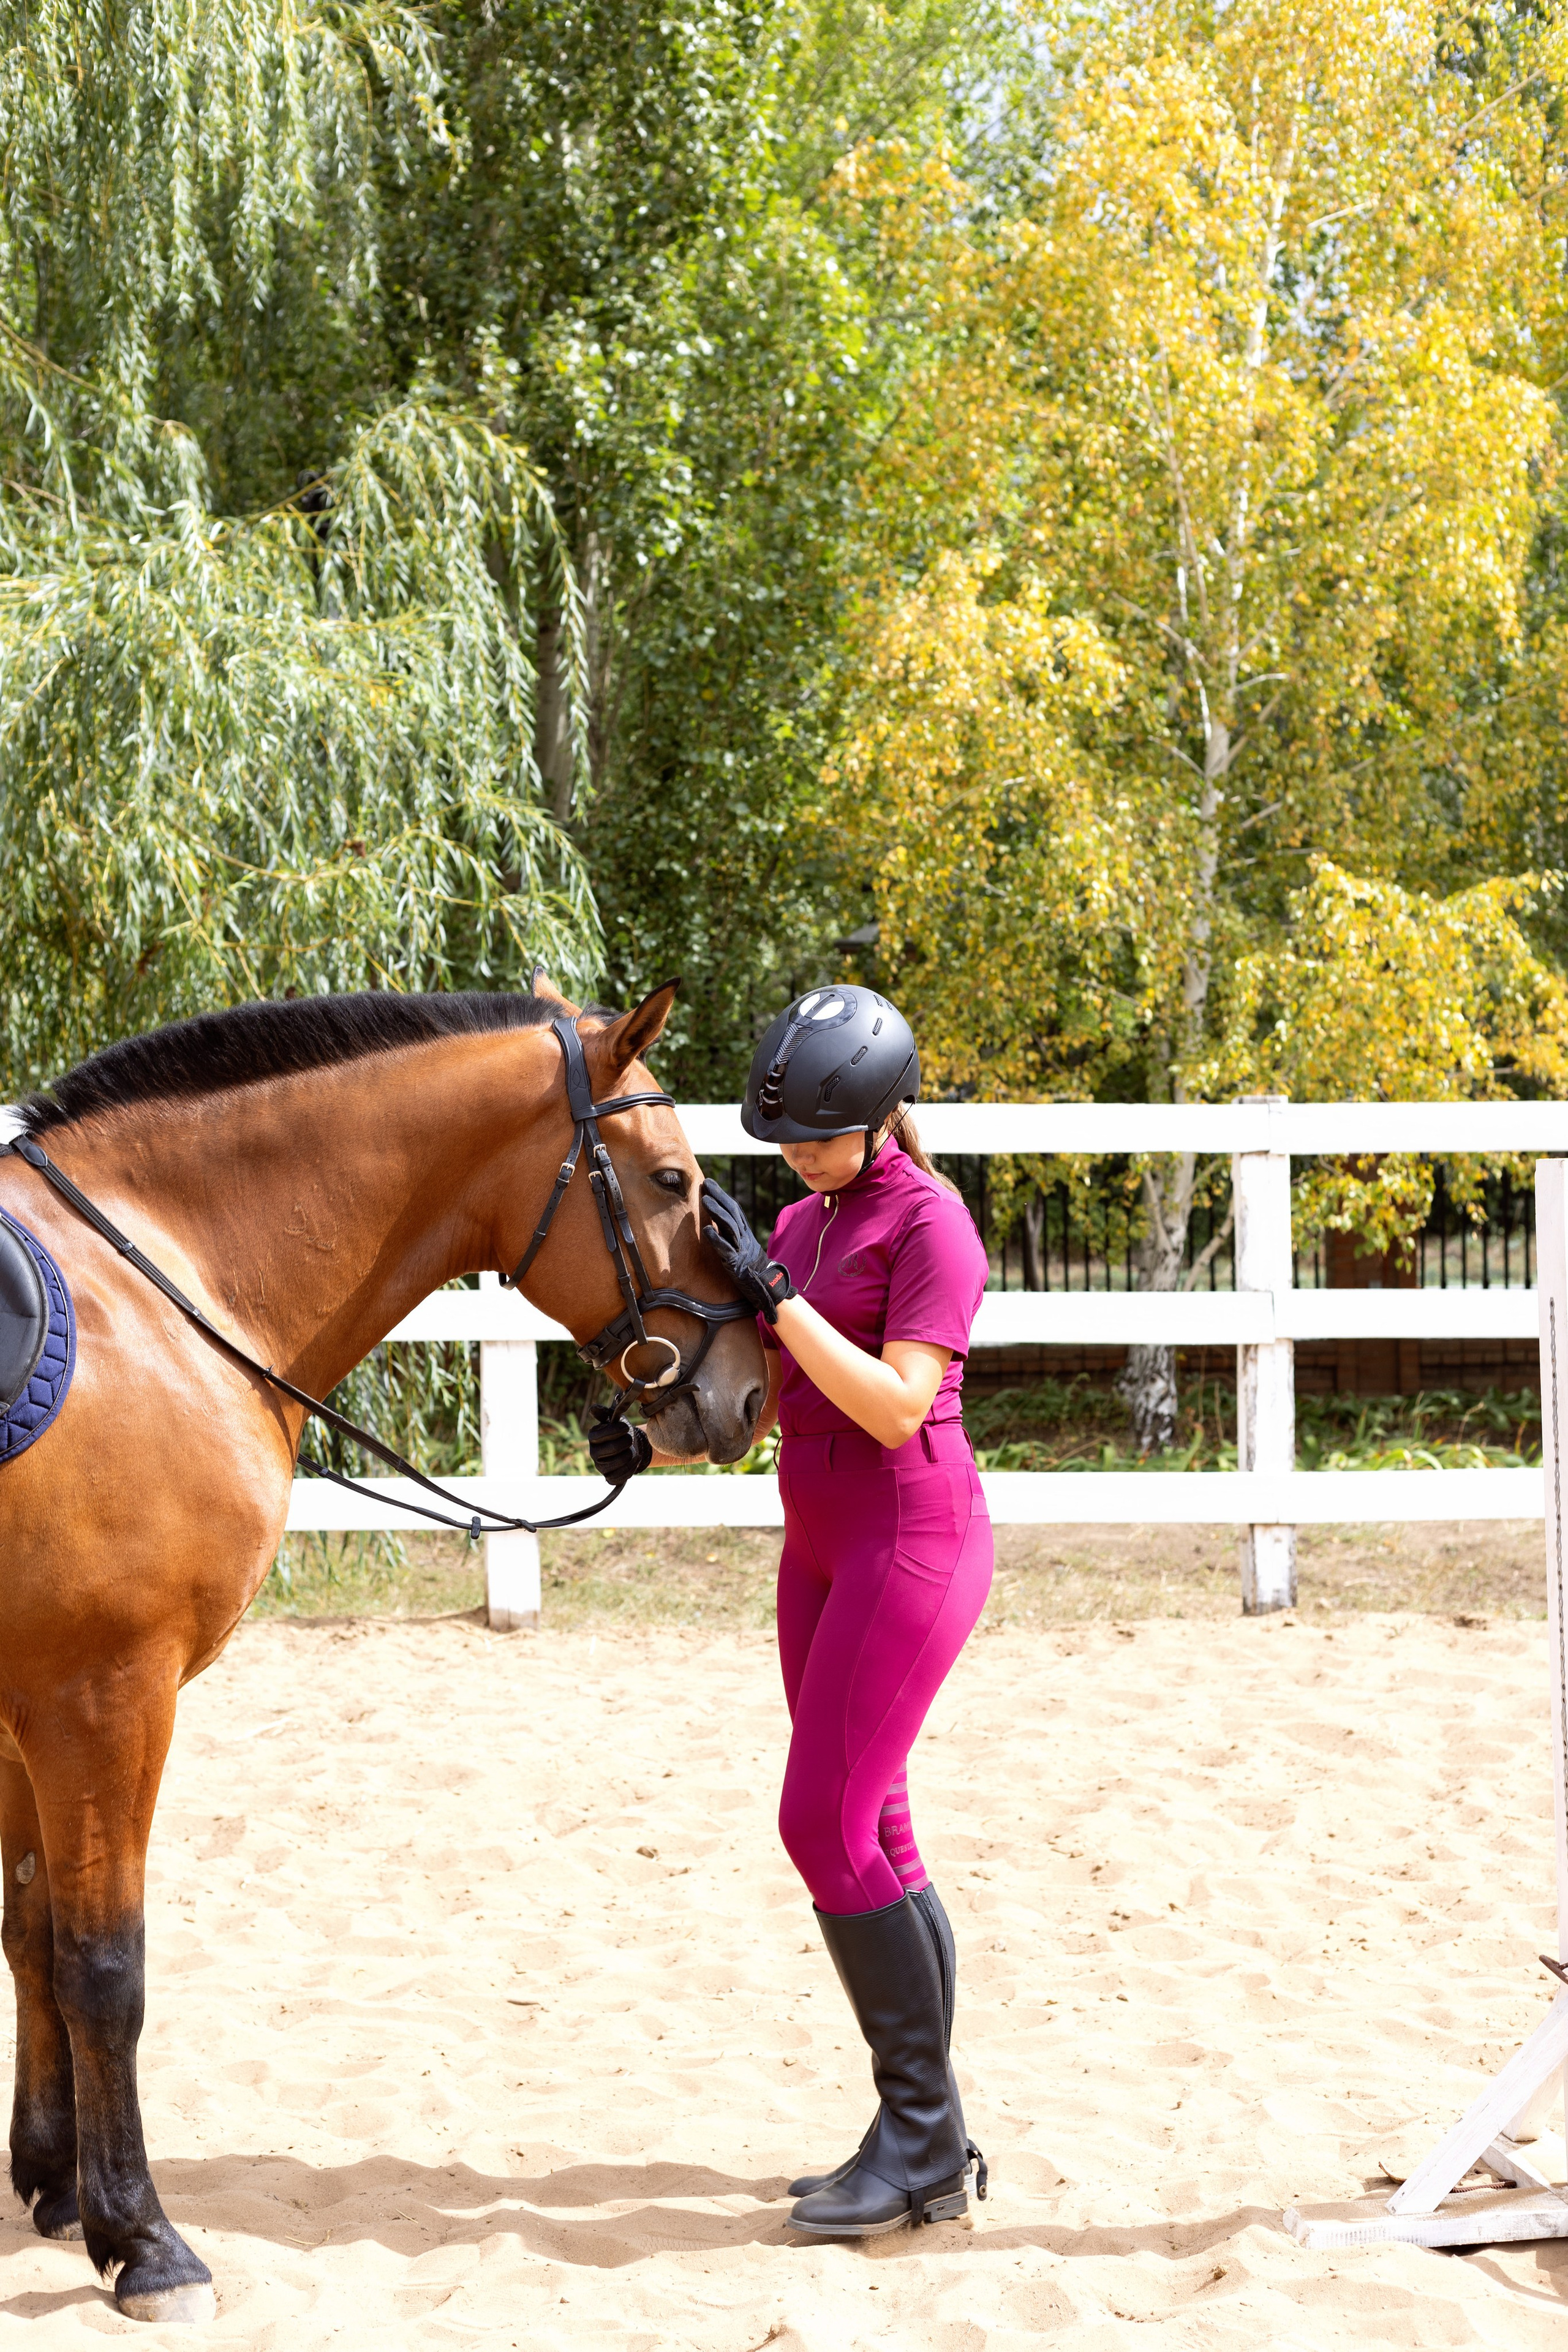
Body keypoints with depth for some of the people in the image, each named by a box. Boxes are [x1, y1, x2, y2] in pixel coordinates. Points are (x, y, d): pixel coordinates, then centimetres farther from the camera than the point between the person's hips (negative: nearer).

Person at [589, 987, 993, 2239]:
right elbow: (771, 1397, 16)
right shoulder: (803, 1222, 13)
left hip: (912, 1538, -9)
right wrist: (654, 1442, -1)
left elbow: (895, 1405, -21)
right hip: (822, 1547, 9)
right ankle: (929, 2139, 16)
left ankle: (922, 2135, -1)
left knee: (825, 1823, -11)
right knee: (867, 1832, 9)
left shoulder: (928, 1220, -12)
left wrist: (773, 1292, -24)